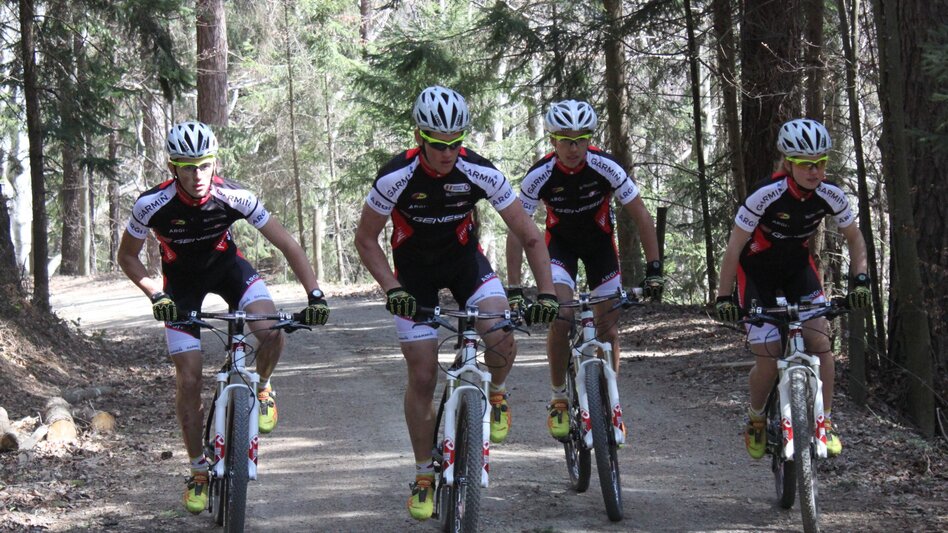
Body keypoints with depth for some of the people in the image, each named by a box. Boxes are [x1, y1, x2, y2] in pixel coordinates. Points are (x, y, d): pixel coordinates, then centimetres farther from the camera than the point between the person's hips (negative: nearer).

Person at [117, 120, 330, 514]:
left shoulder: (234, 197, -27)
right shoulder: (153, 205, -28)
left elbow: (287, 245, -21)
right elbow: (127, 257, -12)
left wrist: (315, 294, -30)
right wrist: (155, 295, -27)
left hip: (226, 265, 0)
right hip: (181, 281, 0)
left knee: (271, 333, -27)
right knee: (189, 380, -5)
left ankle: (261, 388, 7)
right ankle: (199, 472, 11)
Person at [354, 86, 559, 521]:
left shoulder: (480, 173, -24)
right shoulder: (395, 179, -27)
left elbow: (530, 237, -17)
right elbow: (365, 240, -14)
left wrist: (546, 293, -26)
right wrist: (392, 289, -26)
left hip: (466, 260, 1)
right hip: (414, 272, -1)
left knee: (501, 339, -25)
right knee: (422, 378, -3)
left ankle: (495, 395, 10)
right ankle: (424, 475, 15)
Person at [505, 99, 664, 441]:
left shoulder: (606, 167, -26)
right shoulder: (540, 175, -26)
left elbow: (641, 217, -18)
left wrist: (654, 269, -23)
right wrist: (514, 289, -26)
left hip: (599, 241, 1)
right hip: (560, 242, -1)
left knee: (608, 325, -5)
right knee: (560, 316, -22)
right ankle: (559, 400, -5)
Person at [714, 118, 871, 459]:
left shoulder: (830, 196, -18)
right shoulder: (765, 195, -30)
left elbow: (854, 239, -1)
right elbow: (734, 247, -22)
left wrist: (859, 279, -16)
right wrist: (723, 297, -23)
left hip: (797, 266, 3)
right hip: (758, 270, -3)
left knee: (820, 342, -14)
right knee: (768, 359, -9)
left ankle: (825, 422, -1)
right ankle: (755, 421, 17)